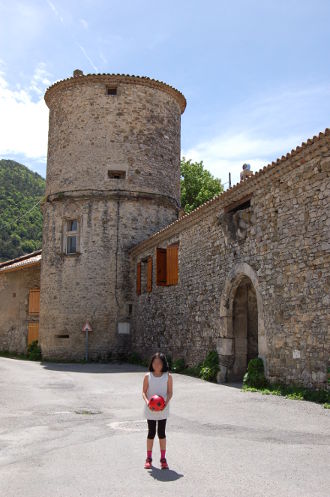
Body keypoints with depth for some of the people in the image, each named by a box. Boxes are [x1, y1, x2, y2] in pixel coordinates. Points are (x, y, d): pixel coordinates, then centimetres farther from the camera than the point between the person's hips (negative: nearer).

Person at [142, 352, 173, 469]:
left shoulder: (168, 376, -5)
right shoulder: (148, 376, -5)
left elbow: (170, 392, -3)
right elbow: (144, 392, -3)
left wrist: (166, 402, -21)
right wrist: (147, 401, -21)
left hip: (163, 410, 0)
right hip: (150, 409, 0)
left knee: (161, 433, 7)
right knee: (151, 433, 8)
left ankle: (163, 458, 21)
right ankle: (149, 458, 22)